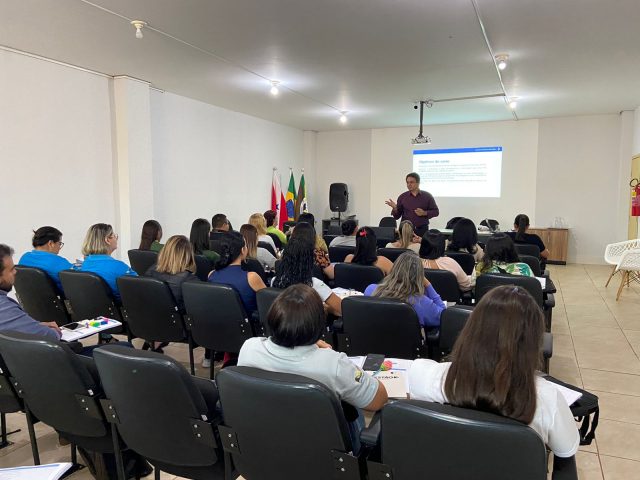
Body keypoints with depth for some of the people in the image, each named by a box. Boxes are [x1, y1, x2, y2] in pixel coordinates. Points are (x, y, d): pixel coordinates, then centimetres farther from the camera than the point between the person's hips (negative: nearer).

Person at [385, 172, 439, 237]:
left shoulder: (427, 196, 4)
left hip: (422, 230, 0)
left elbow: (436, 211, 7)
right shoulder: (402, 197, 7)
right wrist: (394, 208, -13)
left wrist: (424, 213, -9)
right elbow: (397, 216, 8)